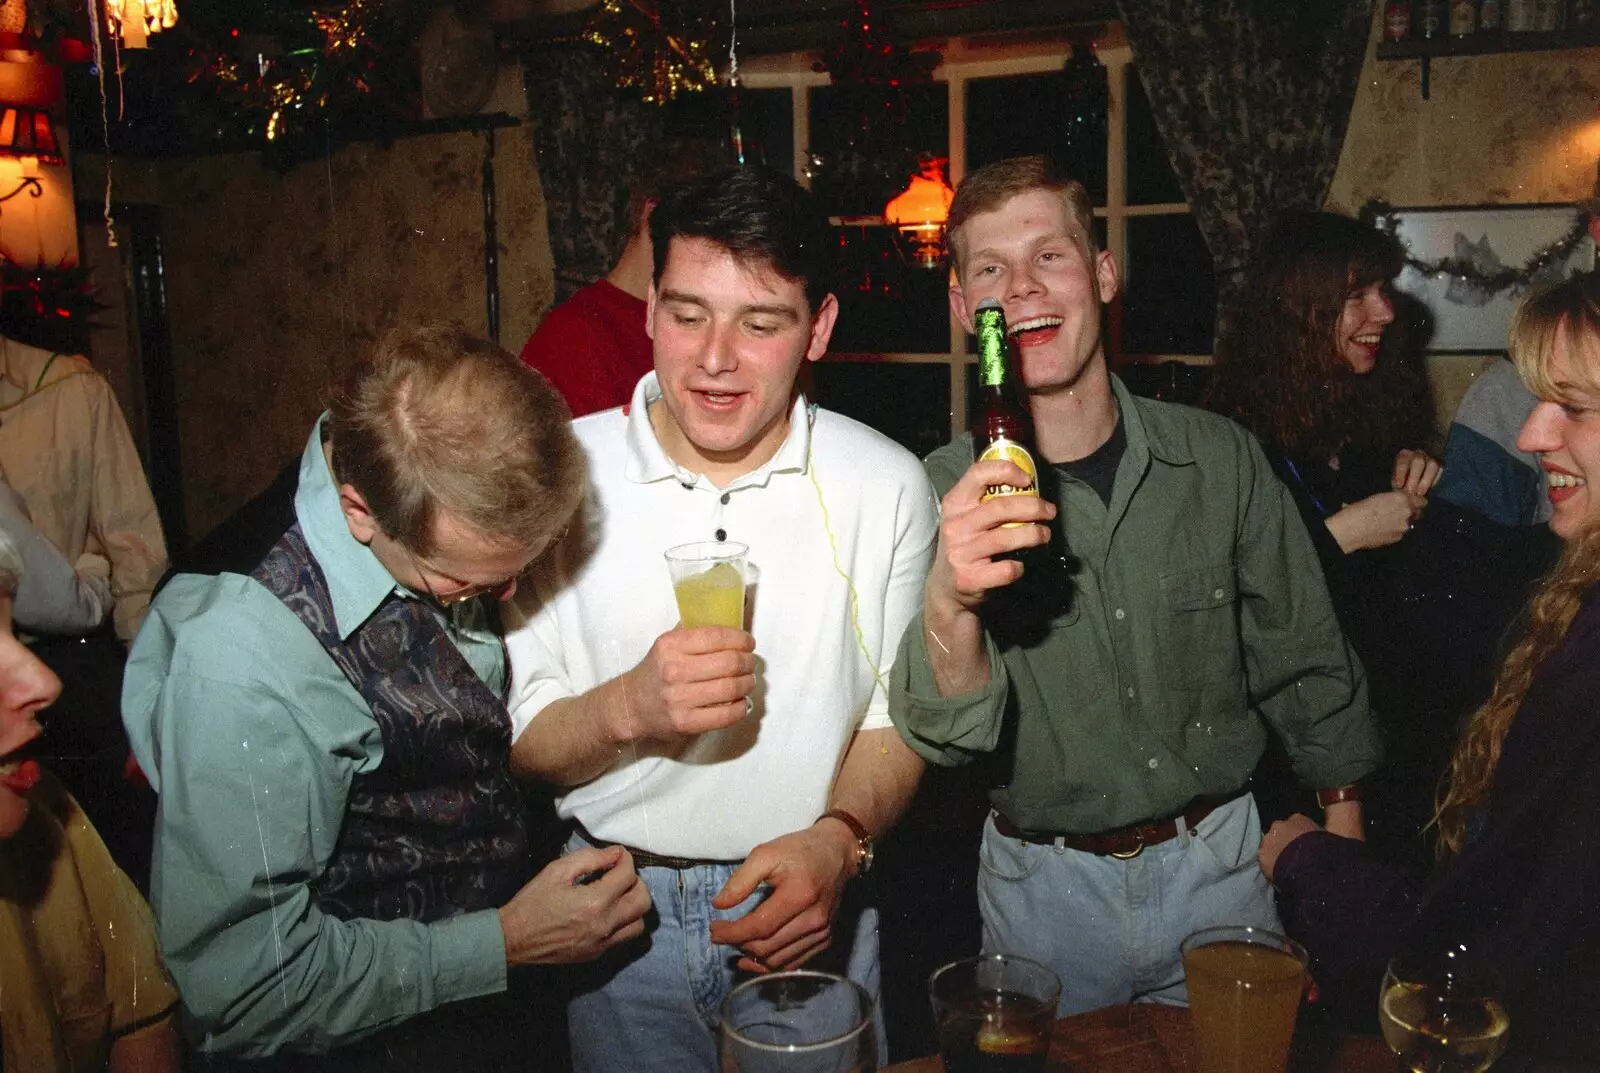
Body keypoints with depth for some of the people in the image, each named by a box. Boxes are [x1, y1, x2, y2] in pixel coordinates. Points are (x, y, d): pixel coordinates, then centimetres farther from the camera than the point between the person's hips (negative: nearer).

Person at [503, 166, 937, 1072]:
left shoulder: (887, 485, -8)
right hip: (622, 911, 0)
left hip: (813, 909, 1)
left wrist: (837, 841, -19)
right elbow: (517, 738, -9)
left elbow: (899, 714, -2)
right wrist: (628, 708, -28)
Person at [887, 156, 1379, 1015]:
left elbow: (1307, 666, 5)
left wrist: (1345, 838, 10)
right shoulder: (946, 490, -13)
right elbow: (945, 740, -22)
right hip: (1044, 887, -1)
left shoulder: (1219, 457, -9)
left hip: (1217, 865, 2)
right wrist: (948, 602, -42)